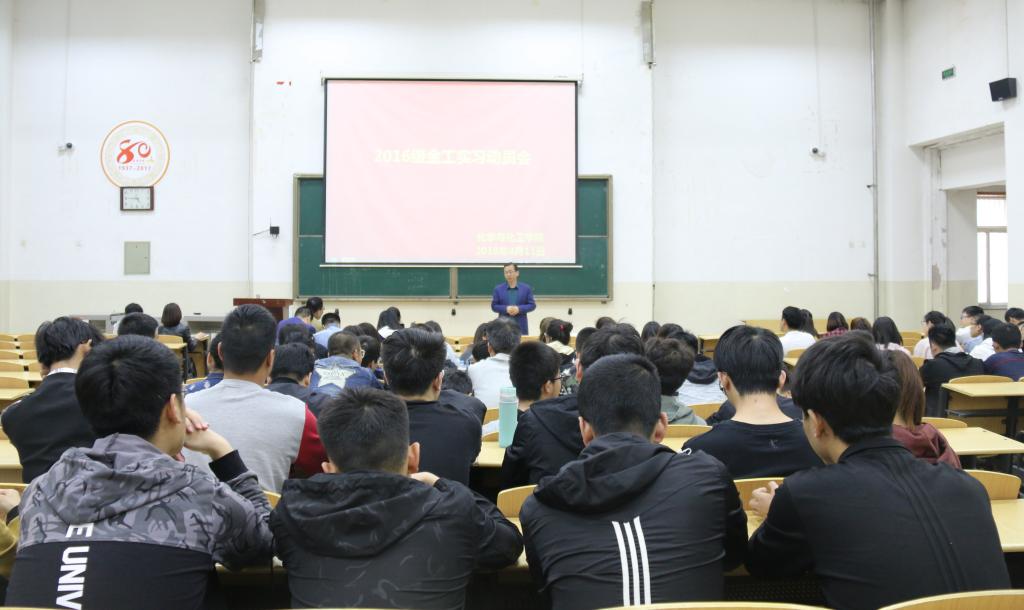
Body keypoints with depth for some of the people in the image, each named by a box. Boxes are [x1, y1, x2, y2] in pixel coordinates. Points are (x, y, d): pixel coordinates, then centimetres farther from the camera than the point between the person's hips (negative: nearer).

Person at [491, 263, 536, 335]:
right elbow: (494, 306, 4)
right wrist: (506, 309, -14)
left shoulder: (526, 288, 6)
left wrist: (519, 309, -13)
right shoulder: (498, 289, 7)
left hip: (521, 326, 0)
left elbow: (532, 305, 3)